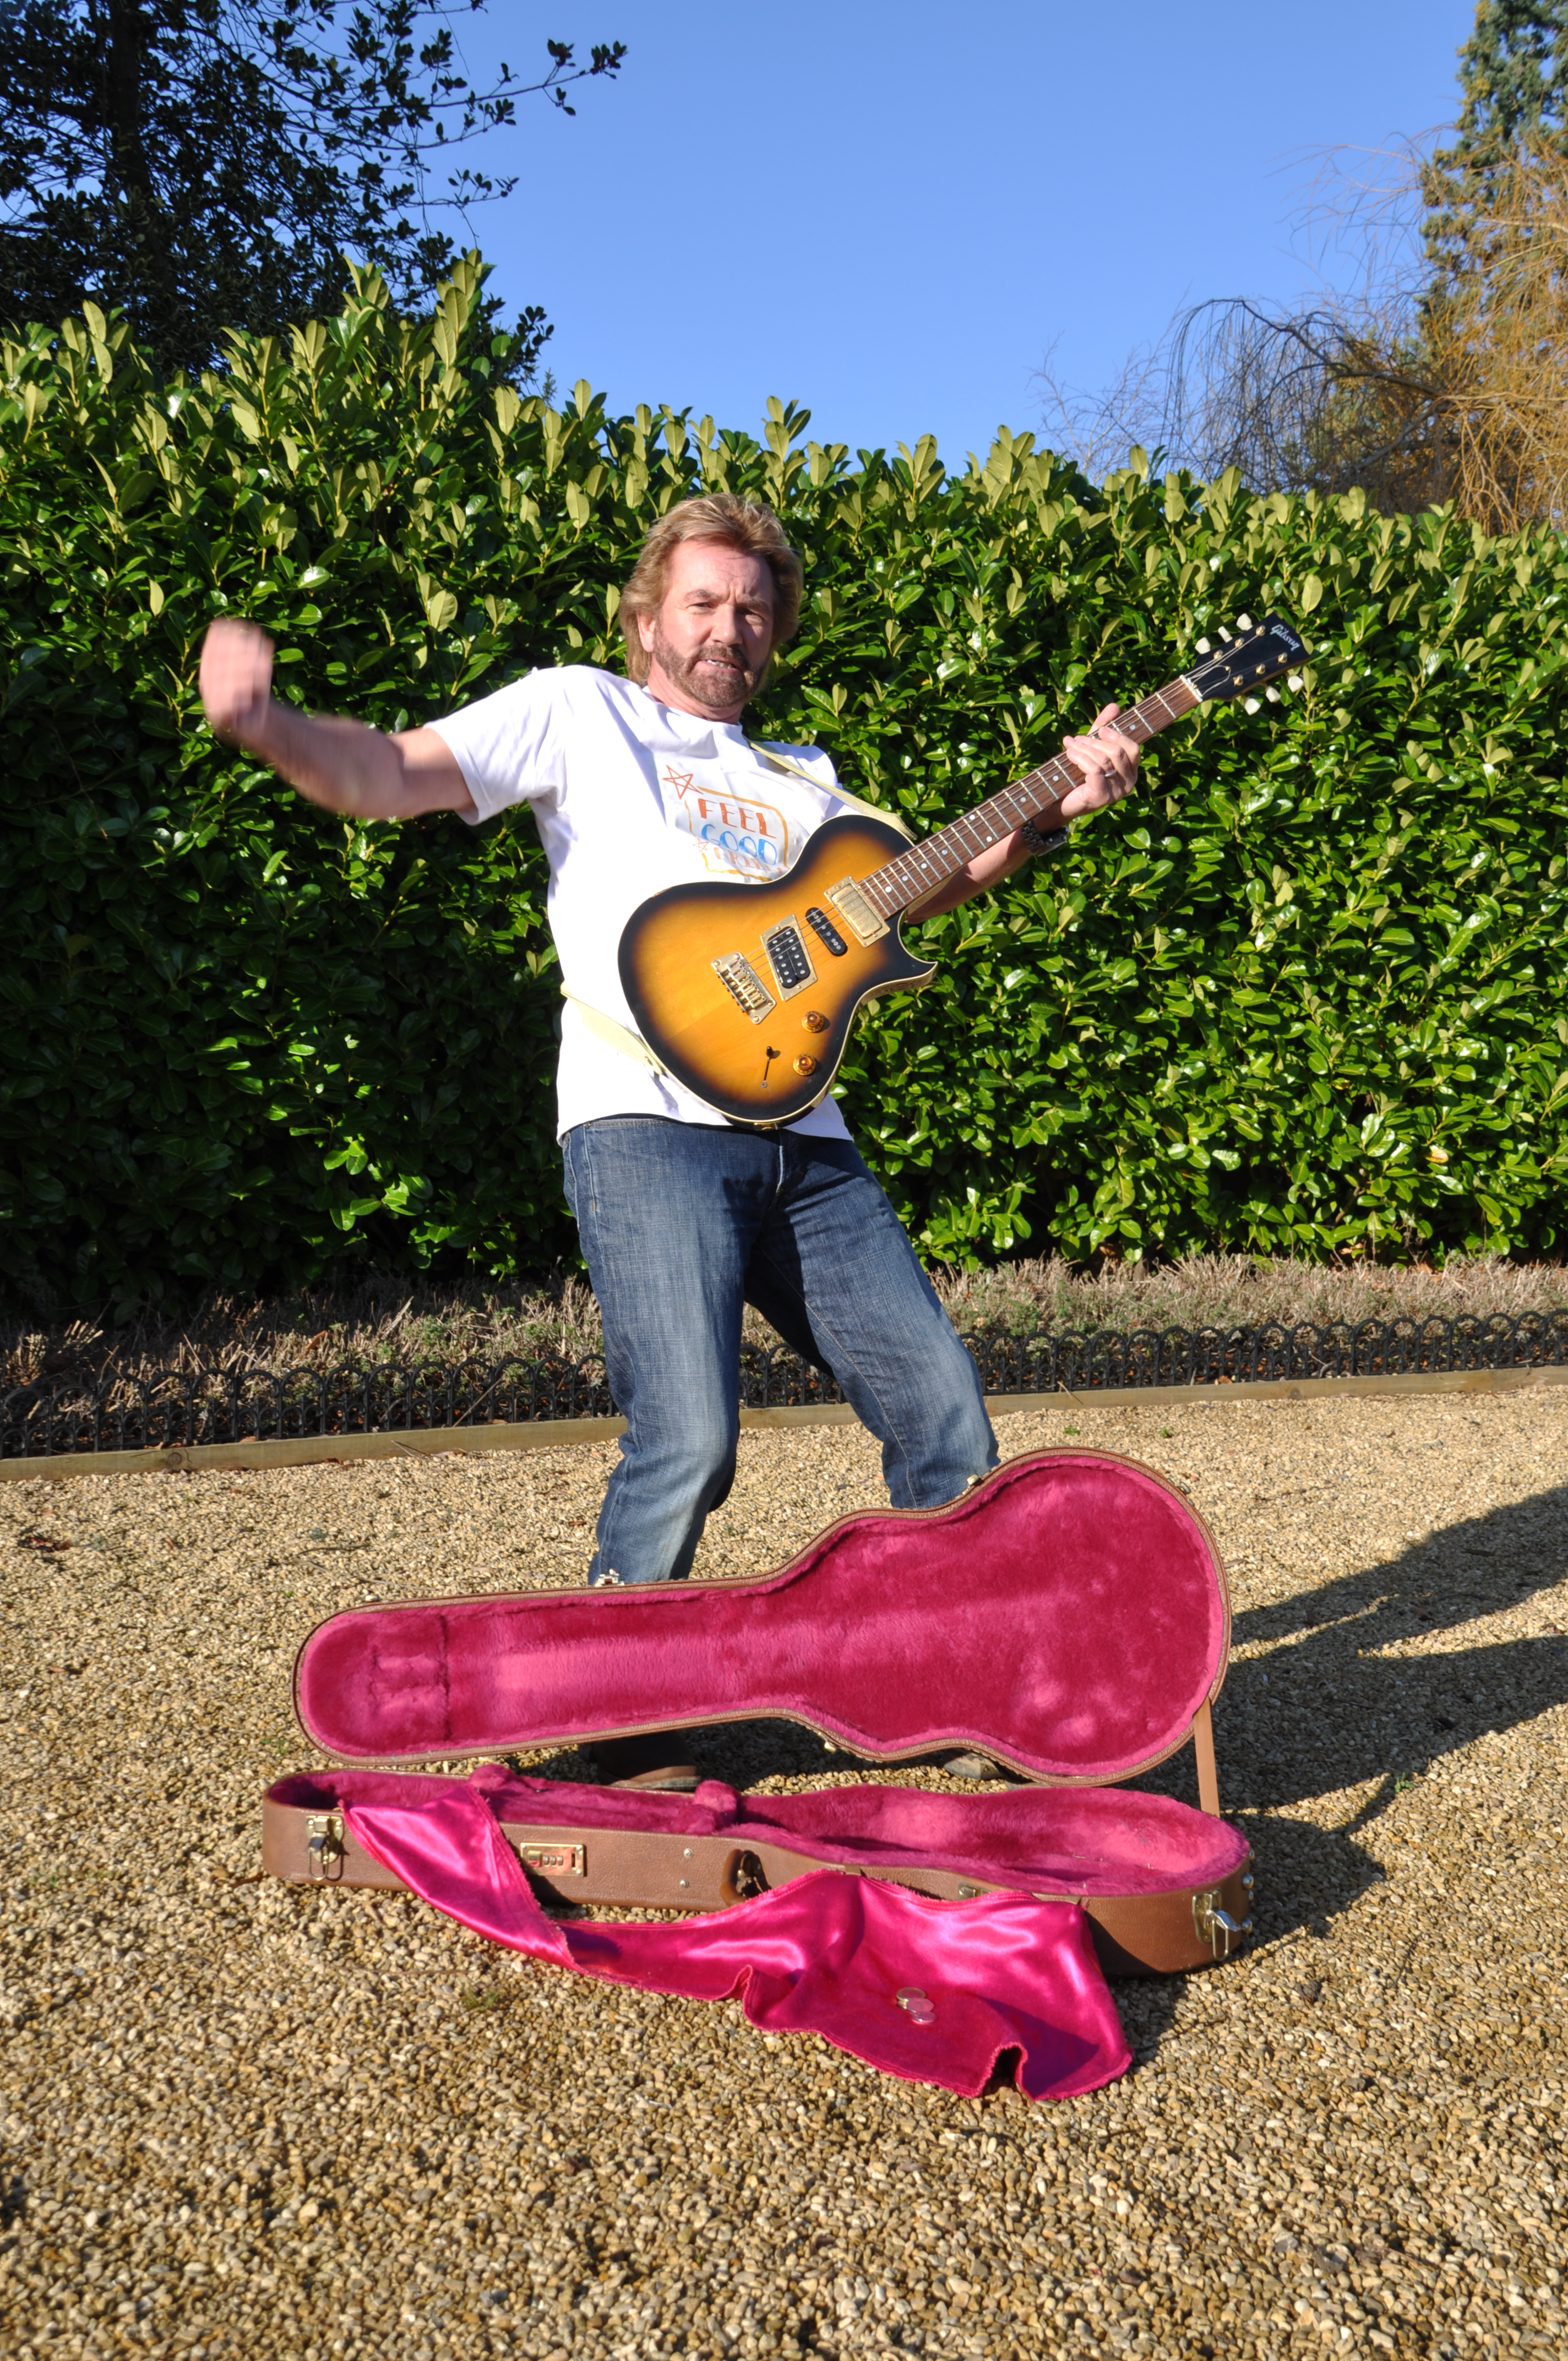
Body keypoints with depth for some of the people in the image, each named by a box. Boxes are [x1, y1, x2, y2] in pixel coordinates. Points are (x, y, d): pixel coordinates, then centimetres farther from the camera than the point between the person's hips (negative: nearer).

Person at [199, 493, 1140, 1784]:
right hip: (647, 1120, -6)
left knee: (947, 1417, 3)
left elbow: (917, 885, 27)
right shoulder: (581, 713, 12)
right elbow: (390, 776, 2)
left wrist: (1052, 810, 13)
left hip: (802, 1139, 6)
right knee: (689, 1441, -20)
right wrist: (270, 727, -18)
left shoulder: (800, 776, 28)